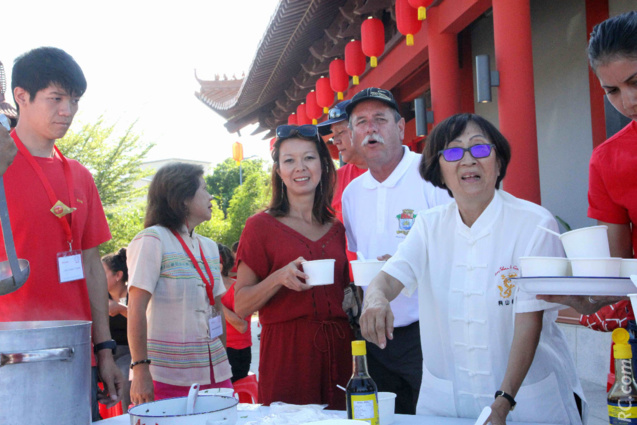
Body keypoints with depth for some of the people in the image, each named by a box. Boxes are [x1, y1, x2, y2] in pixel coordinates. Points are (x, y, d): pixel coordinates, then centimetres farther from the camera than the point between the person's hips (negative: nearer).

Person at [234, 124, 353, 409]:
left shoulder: (336, 229, 13)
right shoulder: (262, 226, 0)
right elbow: (241, 305, -3)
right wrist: (279, 278, -19)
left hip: (337, 352, 4)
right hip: (286, 351, -4)